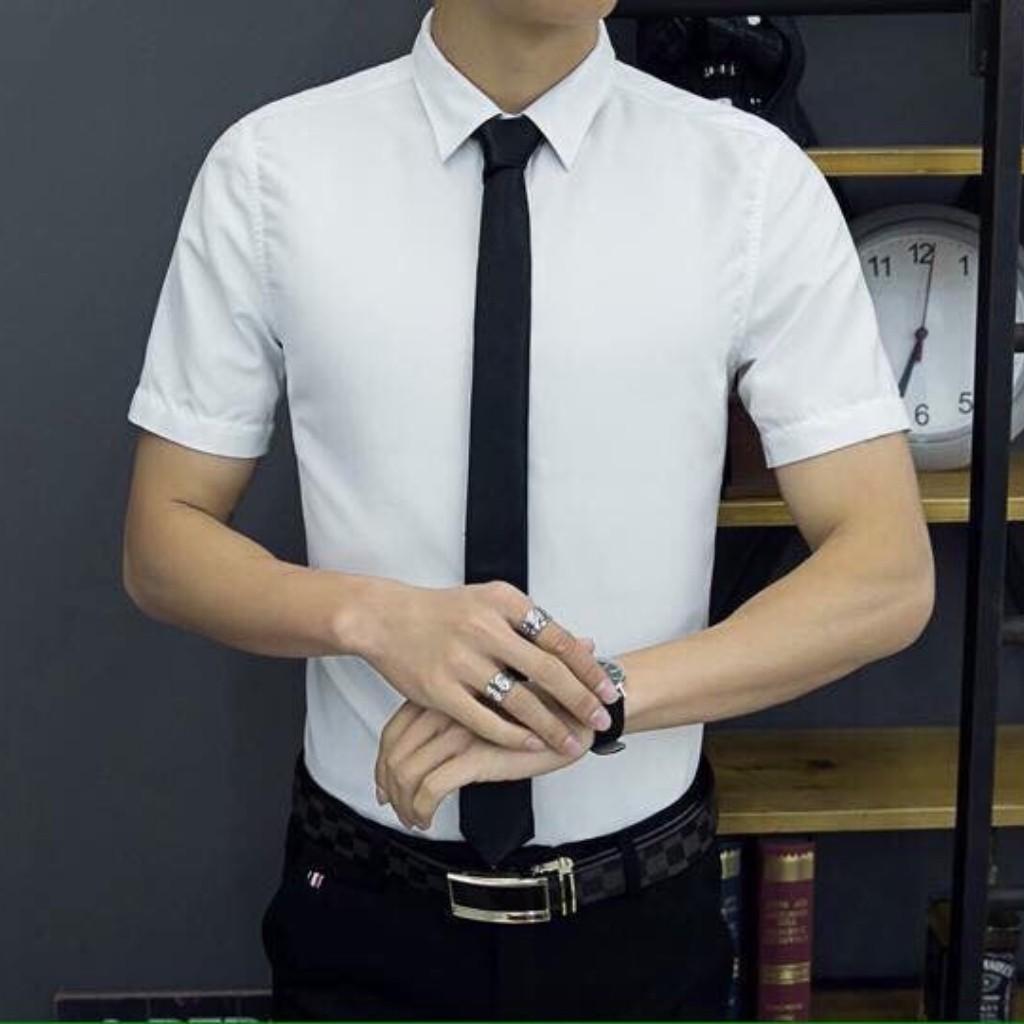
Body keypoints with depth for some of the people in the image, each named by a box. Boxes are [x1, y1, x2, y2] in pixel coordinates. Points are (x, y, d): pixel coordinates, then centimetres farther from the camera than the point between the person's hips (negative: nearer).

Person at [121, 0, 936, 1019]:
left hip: (642, 907, 1)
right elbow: (163, 543, -3)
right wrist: (376, 618, -23)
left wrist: (603, 699, -24)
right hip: (365, 904, 0)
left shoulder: (753, 179, -9)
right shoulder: (269, 168, -9)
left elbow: (887, 576, -10)